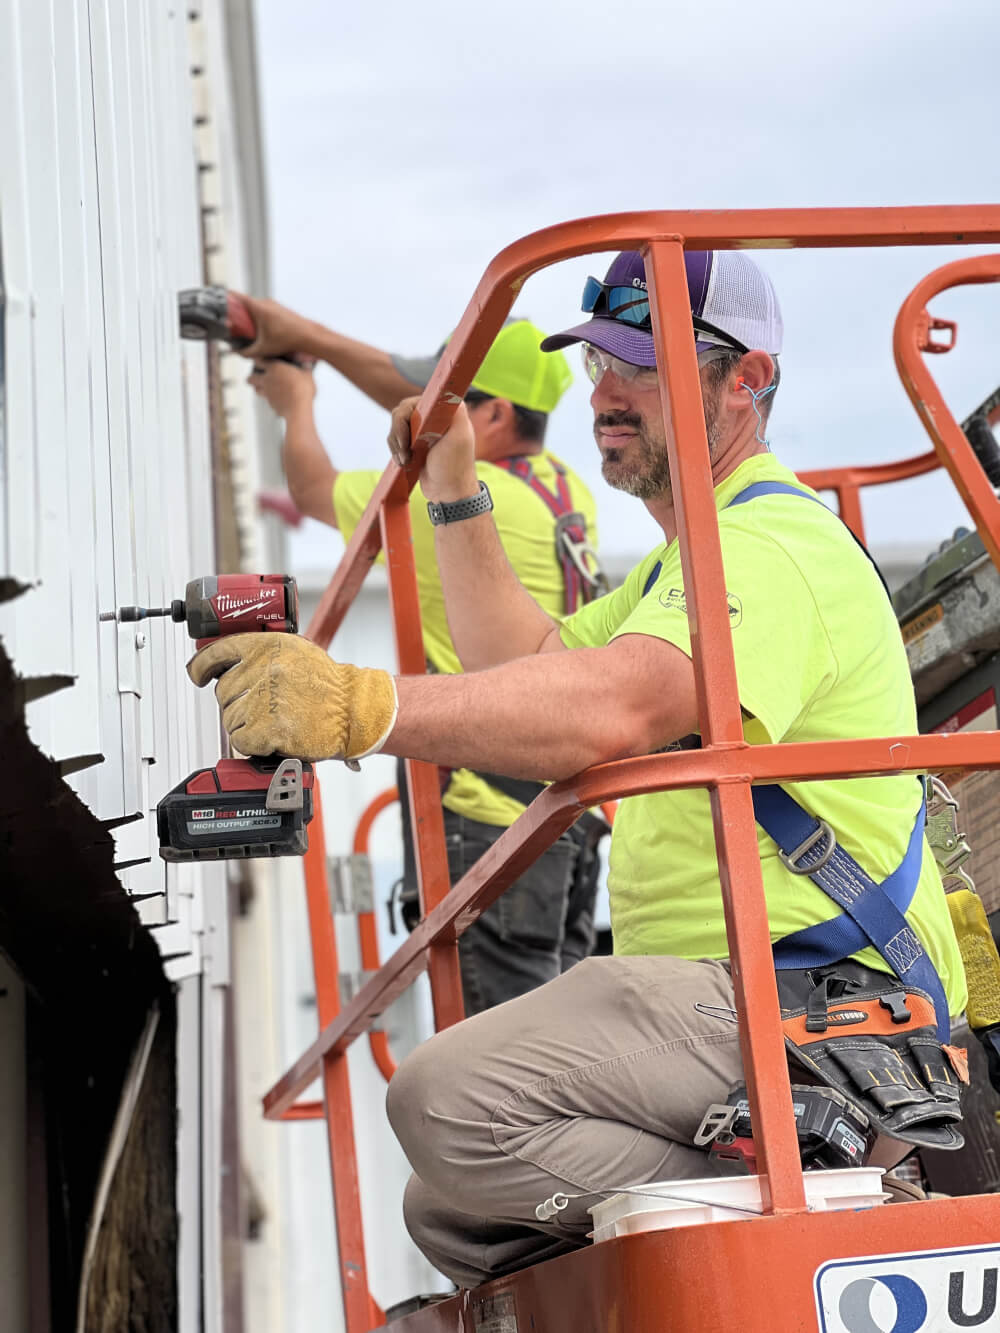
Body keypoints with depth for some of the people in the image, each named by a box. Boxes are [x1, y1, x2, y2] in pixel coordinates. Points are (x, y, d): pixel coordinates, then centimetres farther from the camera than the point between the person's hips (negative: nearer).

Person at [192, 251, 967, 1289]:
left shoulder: (776, 543, -13)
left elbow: (610, 706, -32)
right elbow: (530, 666, 25)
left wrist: (363, 706, -42)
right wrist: (455, 496, 21)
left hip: (817, 1007, -11)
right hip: (718, 998, 11)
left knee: (450, 1097, -28)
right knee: (451, 1212, 15)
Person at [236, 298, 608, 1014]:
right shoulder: (563, 490, 11)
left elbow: (315, 489, 2)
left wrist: (297, 405, 22)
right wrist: (308, 335, 27)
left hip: (492, 819, -9)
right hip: (569, 810, 9)